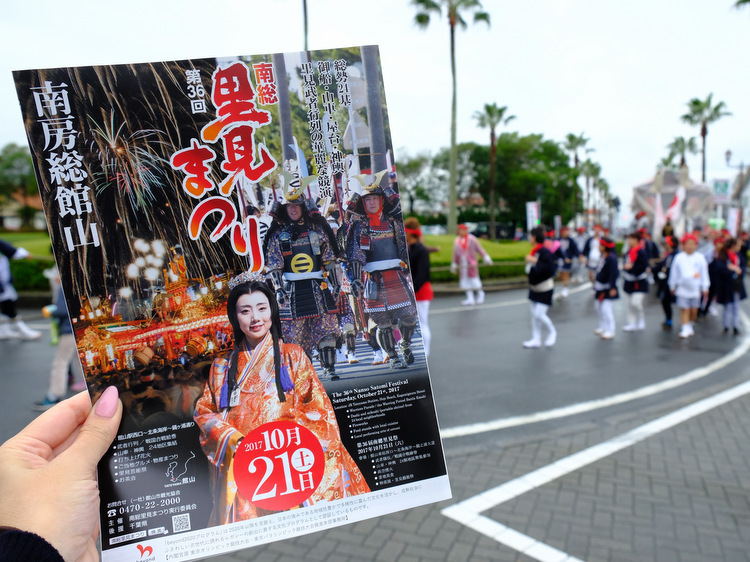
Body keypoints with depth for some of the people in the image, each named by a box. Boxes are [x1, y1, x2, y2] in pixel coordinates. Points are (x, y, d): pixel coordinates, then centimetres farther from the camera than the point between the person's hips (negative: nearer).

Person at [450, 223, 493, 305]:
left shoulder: (472, 239, -5)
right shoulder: (457, 241, 7)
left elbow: (480, 249, -4)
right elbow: (455, 254, 13)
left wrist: (486, 258, -9)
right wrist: (454, 265, 14)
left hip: (471, 264, -4)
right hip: (462, 264, 4)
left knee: (474, 279, -3)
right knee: (465, 281, 1)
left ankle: (480, 293, 22)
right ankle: (470, 299, 6)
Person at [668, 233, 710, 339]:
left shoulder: (700, 258, 0)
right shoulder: (679, 258, -2)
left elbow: (704, 273, 6)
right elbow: (674, 273, 7)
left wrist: (705, 288, 6)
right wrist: (672, 286, 13)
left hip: (695, 288, 1)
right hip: (682, 288, -1)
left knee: (694, 310, 8)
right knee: (684, 309, -5)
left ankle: (690, 326, 29)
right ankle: (685, 329, -3)